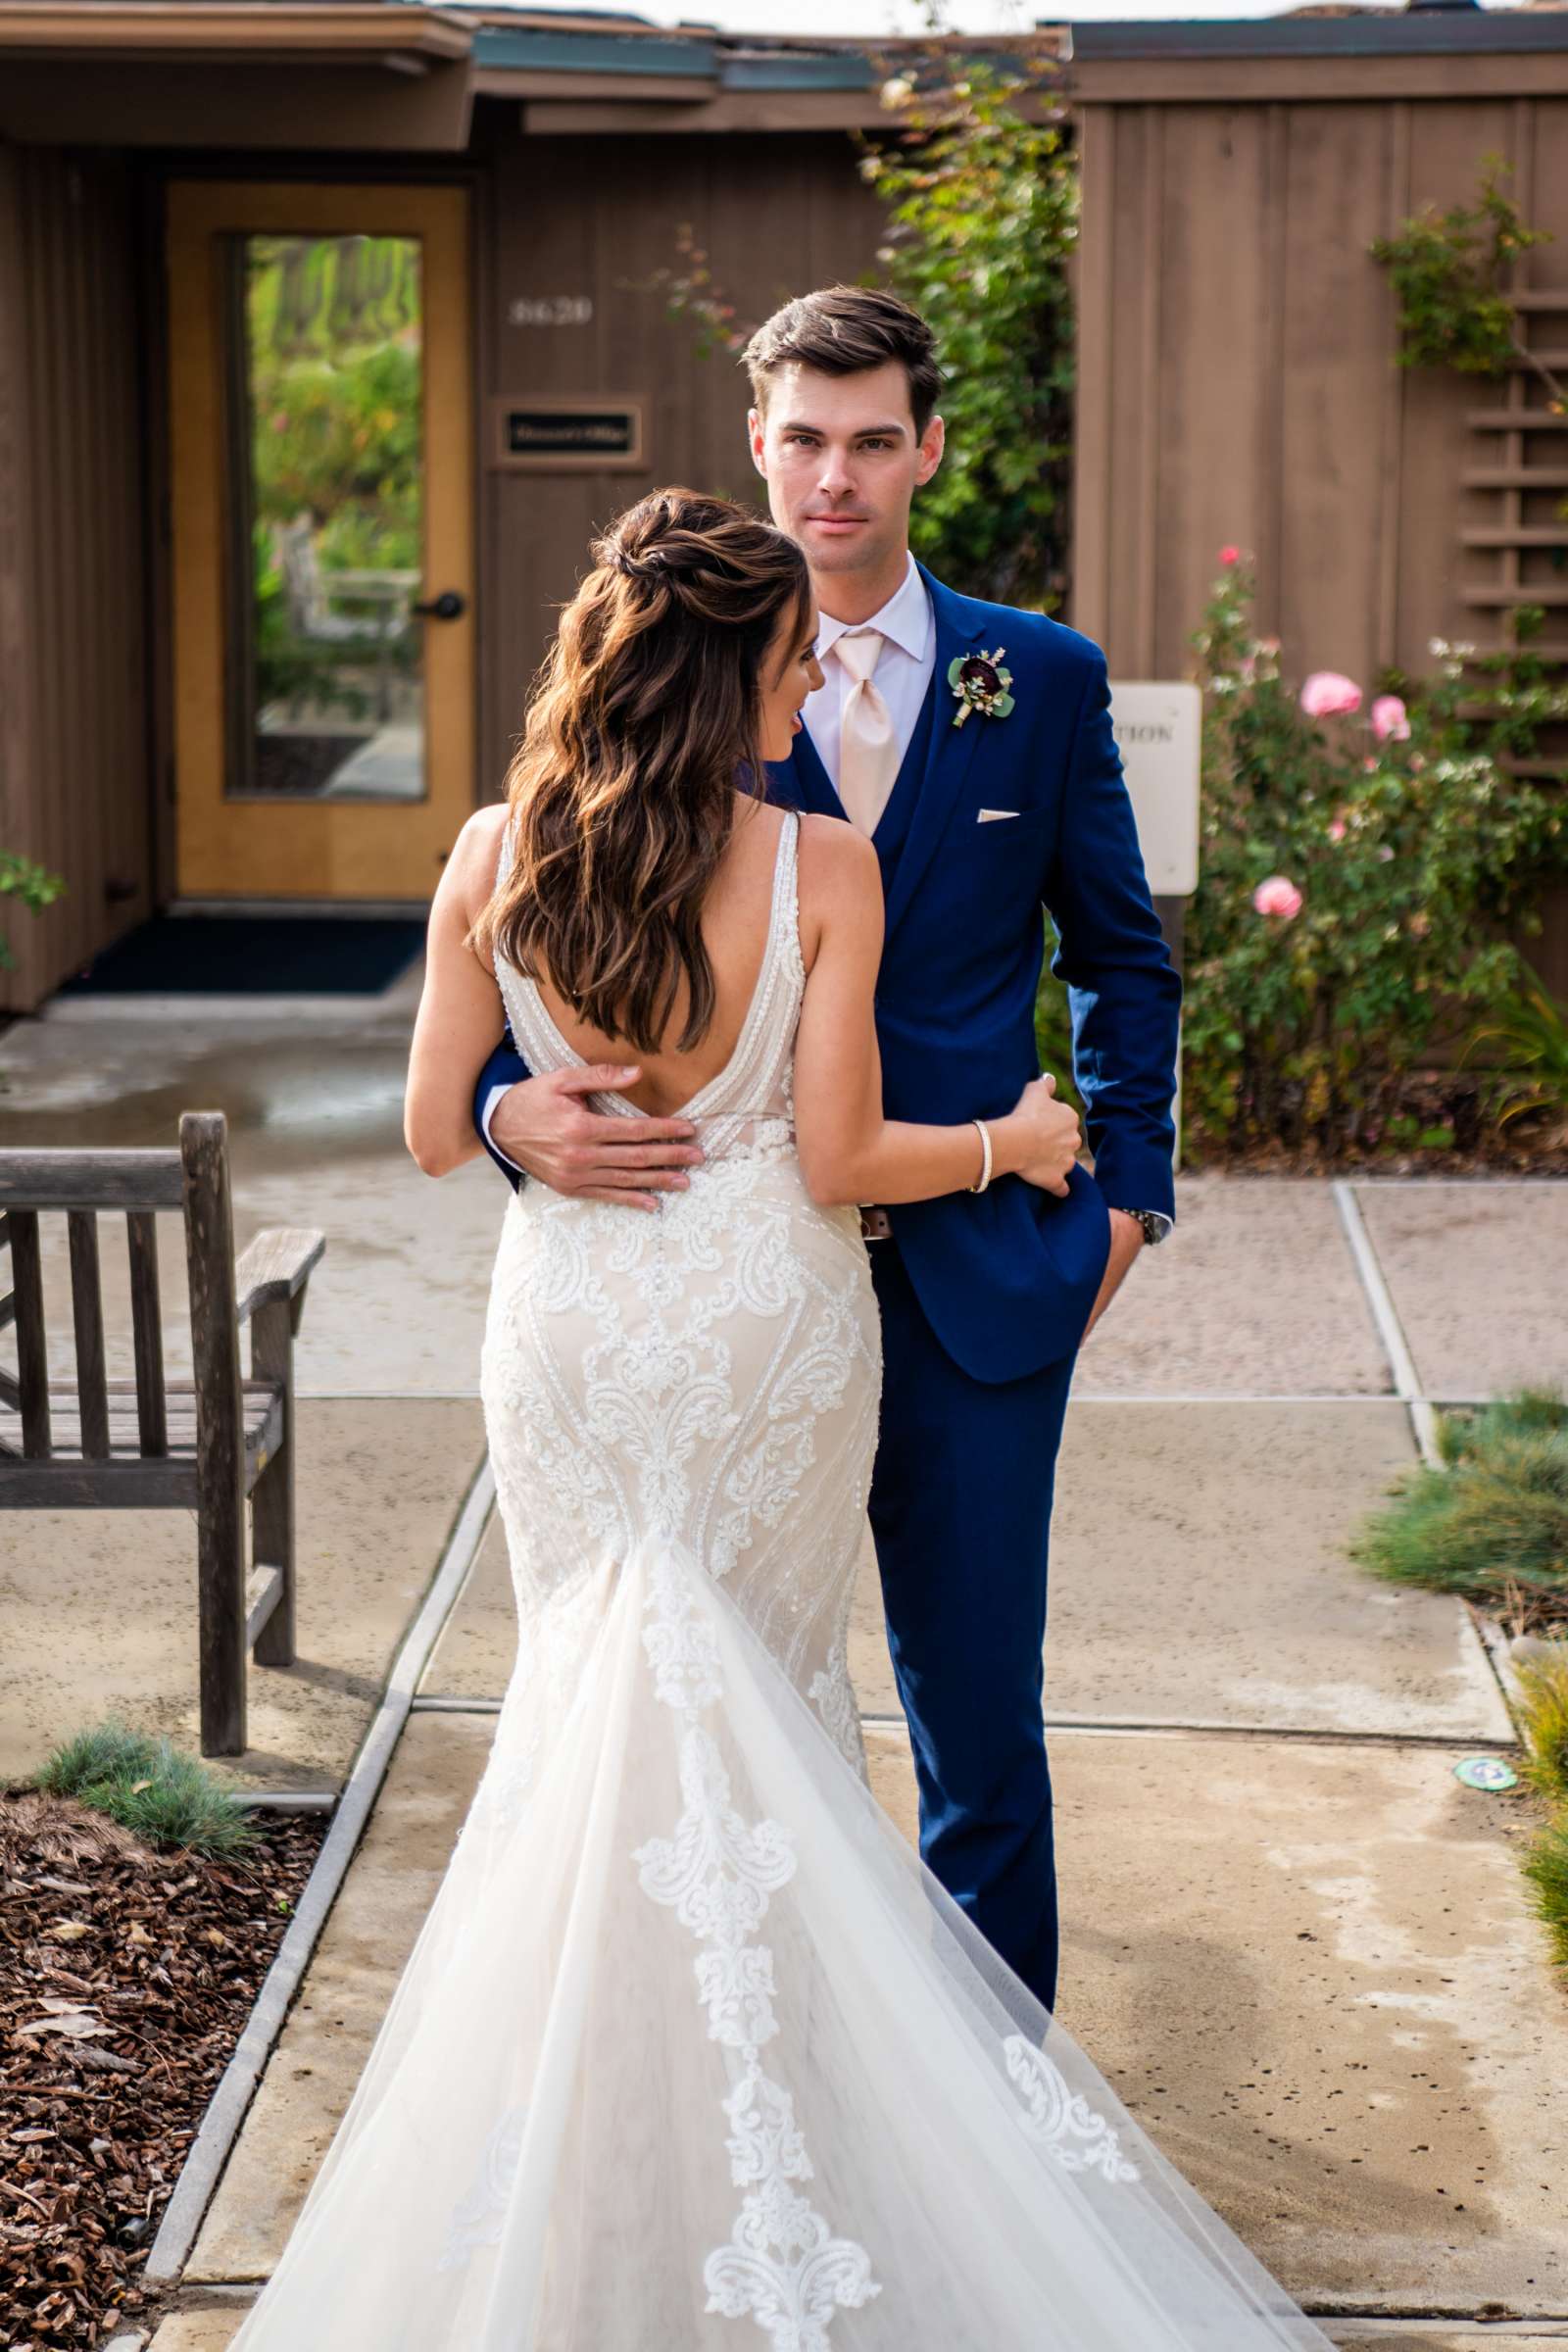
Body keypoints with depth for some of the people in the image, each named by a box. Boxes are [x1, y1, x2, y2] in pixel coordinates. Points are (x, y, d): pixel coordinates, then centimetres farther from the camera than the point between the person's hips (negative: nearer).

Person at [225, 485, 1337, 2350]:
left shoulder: (494, 859, -8)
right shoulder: (821, 867, -15)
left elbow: (437, 1134, -1)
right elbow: (837, 1163, -13)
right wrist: (1008, 1144, 5)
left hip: (571, 1333, 2)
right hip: (768, 1329, -2)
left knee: (598, 1682, 17)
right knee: (759, 1694, 16)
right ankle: (749, 2048, 22)